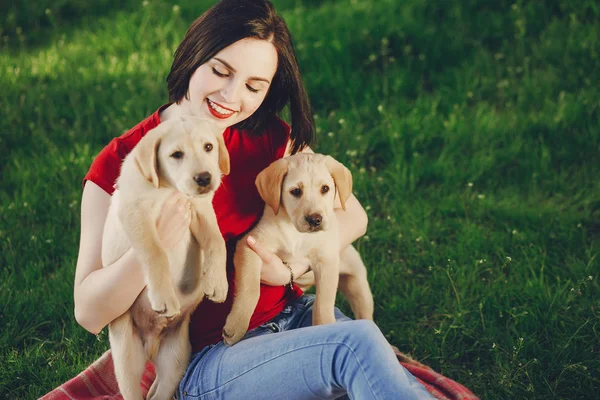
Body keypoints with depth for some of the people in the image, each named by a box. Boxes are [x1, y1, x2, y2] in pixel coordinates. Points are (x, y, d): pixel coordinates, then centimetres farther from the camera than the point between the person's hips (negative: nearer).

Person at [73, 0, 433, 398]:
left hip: (292, 315, 5)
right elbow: (90, 314, -12)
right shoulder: (119, 164, -9)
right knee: (357, 344, -30)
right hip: (205, 361, -4)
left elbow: (351, 217, 9)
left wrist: (291, 270, -8)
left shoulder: (267, 137, 4)